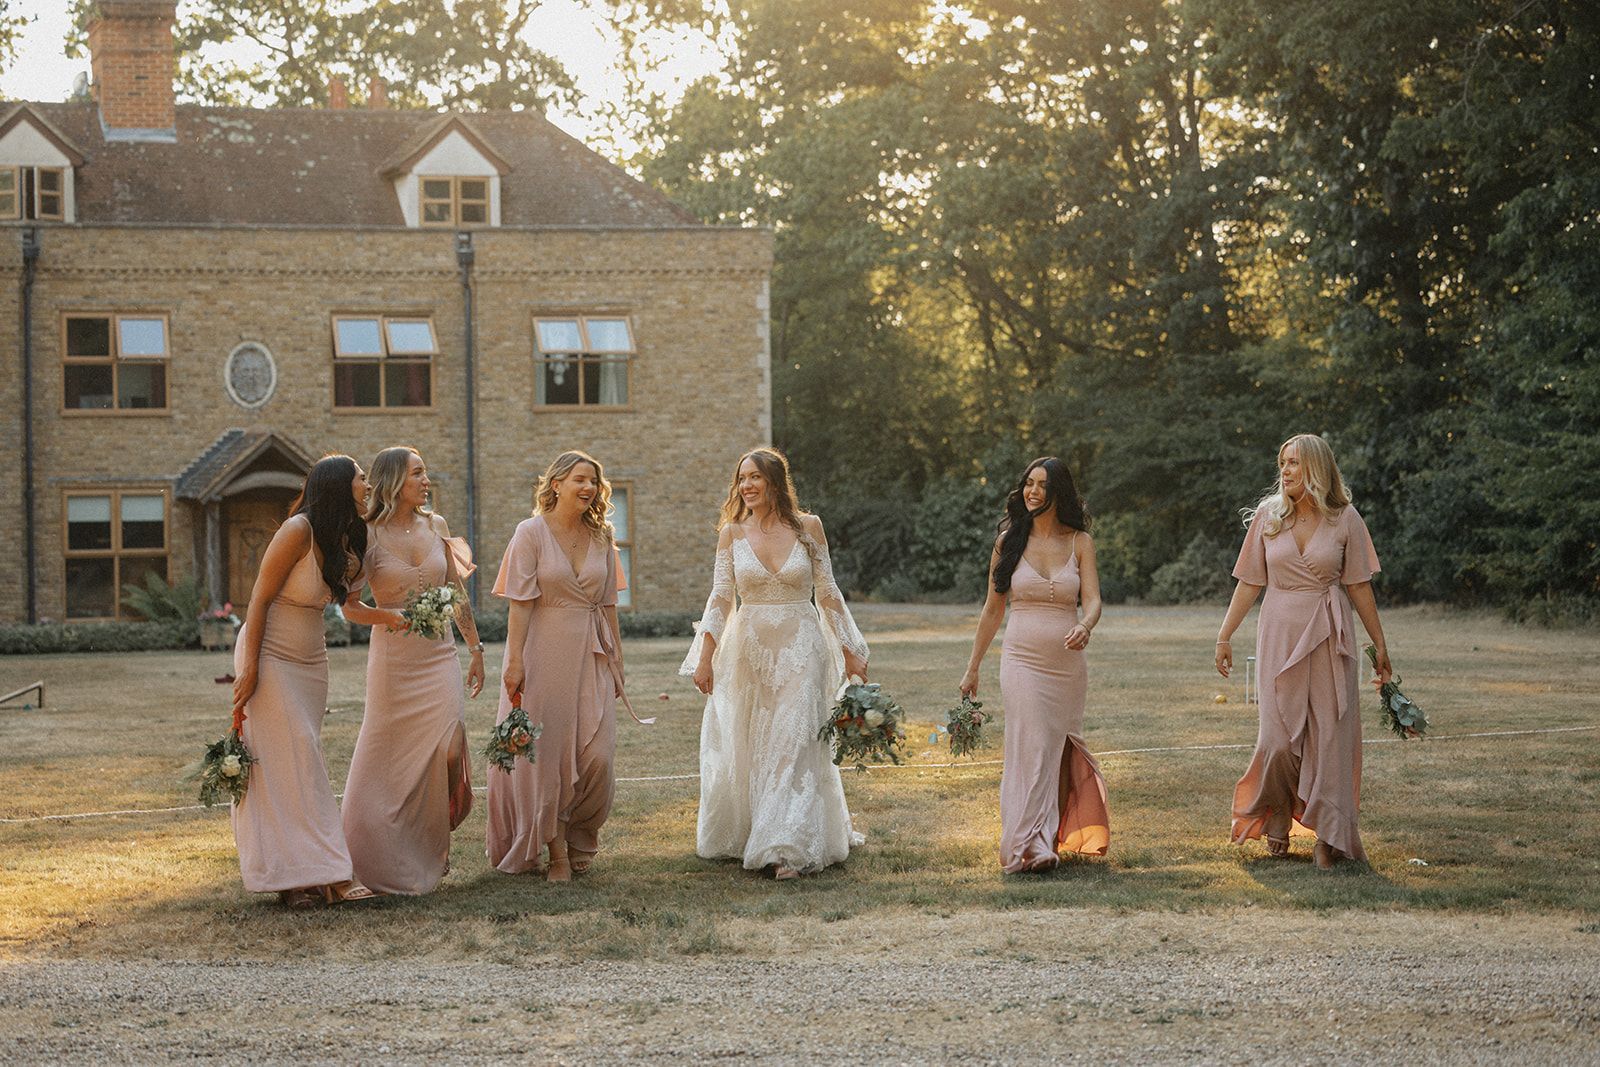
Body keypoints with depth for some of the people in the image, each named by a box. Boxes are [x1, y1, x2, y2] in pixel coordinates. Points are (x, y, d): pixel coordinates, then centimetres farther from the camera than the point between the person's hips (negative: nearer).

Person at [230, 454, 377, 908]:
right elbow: (259, 599, -16)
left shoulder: (345, 542, 5)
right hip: (271, 658, -8)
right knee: (283, 763, -8)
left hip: (310, 661, 8)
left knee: (304, 764, 6)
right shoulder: (299, 531, -18)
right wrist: (250, 667, -18)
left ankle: (313, 874, 7)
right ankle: (294, 875, -8)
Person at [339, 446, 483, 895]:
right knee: (390, 759, 3)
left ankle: (434, 849, 5)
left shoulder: (436, 526, 7)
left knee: (447, 749, -11)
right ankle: (392, 861, 18)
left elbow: (457, 593, 14)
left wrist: (475, 648, 14)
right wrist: (389, 616, -20)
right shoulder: (368, 535, -5)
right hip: (394, 656, -3)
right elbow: (350, 607, -3)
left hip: (440, 656, 3)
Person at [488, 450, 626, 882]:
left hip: (591, 655, 4)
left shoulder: (601, 537, 9)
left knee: (596, 756, -2)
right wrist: (514, 661, -15)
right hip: (544, 652, -4)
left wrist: (616, 660, 11)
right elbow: (520, 602, -9)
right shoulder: (531, 532, -4)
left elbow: (607, 605, 13)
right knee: (547, 753, 1)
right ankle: (556, 851, 10)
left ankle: (578, 841, 18)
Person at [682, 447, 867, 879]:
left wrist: (849, 651, 5)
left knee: (794, 744, -7)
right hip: (747, 649, 1)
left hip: (800, 649, -1)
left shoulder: (808, 527, 0)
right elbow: (720, 596, 1)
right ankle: (741, 835, 24)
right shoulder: (732, 532, 1)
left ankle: (787, 848, -8)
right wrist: (705, 657, -6)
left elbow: (828, 593, 5)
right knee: (746, 747, 9)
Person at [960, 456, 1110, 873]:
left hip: (1068, 664, 1)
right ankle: (1028, 847, -12)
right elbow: (993, 609, 10)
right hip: (1022, 661, -1)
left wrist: (1085, 627, -30)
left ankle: (1055, 836, 23)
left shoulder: (1080, 542, 4)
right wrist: (973, 667, 11)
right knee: (1031, 749, -10)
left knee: (1059, 750, 9)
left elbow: (1092, 600, -6)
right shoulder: (1009, 541, 4)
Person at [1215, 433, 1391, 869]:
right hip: (1280, 635, 1)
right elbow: (1249, 583, 7)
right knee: (1279, 736, -4)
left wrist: (1380, 644, 6)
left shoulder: (1344, 519, -1)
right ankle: (1277, 816, 23)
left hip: (1329, 637, -1)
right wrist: (1224, 636, 5)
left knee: (1330, 733, -2)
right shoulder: (1268, 515, 3)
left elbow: (1358, 586, 4)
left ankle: (1328, 836, 5)